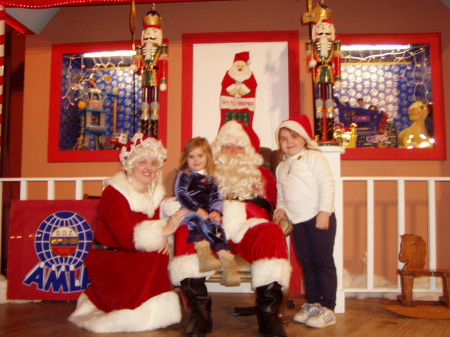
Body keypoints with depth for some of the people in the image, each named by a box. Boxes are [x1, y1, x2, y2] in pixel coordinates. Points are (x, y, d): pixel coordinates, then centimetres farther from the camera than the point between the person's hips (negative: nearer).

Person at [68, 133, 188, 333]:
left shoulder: (153, 193, 5)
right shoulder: (113, 193, -19)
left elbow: (153, 225, 3)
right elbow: (127, 237, -29)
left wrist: (163, 239, -21)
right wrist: (164, 230, -39)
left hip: (131, 256, 8)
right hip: (107, 259, -8)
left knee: (163, 254, -19)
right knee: (153, 257, -28)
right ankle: (140, 312, -10)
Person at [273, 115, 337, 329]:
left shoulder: (314, 157, -3)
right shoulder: (281, 168, 19)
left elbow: (326, 184, -10)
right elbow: (281, 193, 25)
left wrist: (324, 211, -17)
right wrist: (281, 208, 4)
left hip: (318, 219, -7)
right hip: (298, 222, 7)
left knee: (323, 262, -2)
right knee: (307, 265, 14)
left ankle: (328, 308, 5)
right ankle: (312, 303, 25)